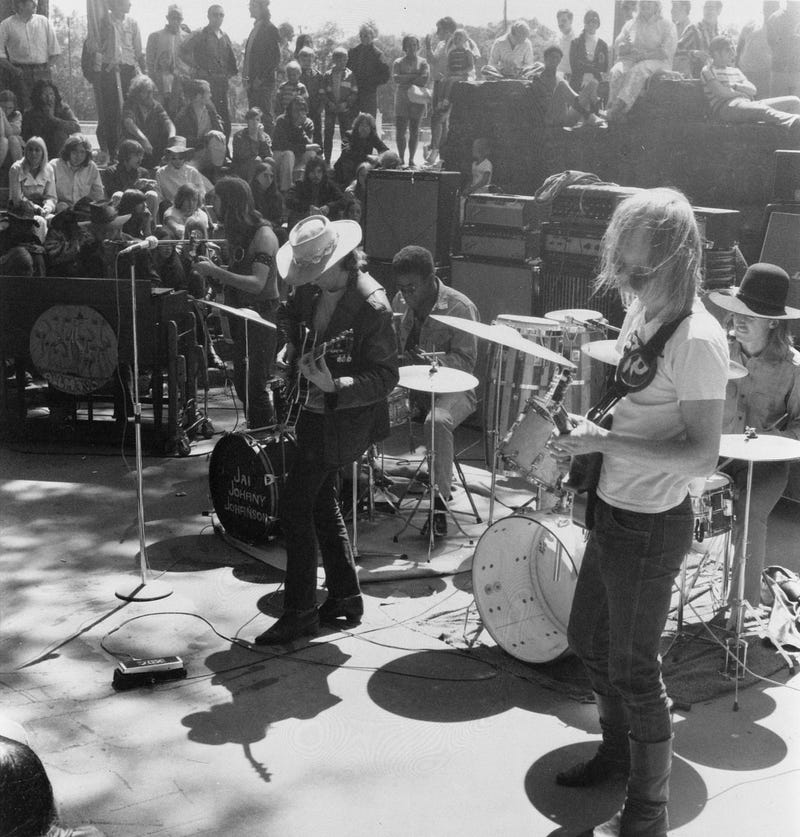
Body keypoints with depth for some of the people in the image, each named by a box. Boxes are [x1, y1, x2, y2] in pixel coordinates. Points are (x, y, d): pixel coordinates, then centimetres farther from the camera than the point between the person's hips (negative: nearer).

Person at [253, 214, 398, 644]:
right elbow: (294, 322, 22)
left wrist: (335, 386, -34)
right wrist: (295, 354, 4)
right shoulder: (309, 289, 0)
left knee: (294, 506, -7)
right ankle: (345, 598, 29)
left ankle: (300, 613, 5)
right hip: (316, 410, 9)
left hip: (345, 417, -9)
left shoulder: (371, 306, -24)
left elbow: (386, 377, -22)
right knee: (320, 502, 17)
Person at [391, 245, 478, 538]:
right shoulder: (401, 302, 6)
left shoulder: (460, 308, -13)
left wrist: (430, 360, -30)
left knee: (437, 421, -38)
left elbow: (466, 362, -16)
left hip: (452, 388, -6)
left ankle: (439, 505, -30)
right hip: (409, 384, 6)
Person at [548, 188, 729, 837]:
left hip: (650, 525, -9)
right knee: (588, 640, 23)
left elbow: (704, 456, -25)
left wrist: (605, 441, -26)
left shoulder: (696, 340, -24)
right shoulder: (643, 313, 4)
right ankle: (618, 751, 47)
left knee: (632, 669, 5)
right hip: (613, 509, 9)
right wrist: (585, 420, 4)